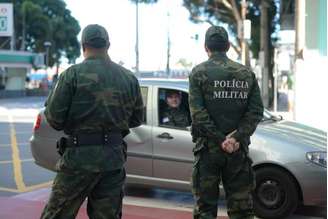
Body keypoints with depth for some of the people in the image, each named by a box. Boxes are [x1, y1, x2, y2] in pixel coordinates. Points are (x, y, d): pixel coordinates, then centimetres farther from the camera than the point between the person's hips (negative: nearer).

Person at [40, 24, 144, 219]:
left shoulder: (73, 74, -8)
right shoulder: (129, 78, 5)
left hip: (80, 156, -4)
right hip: (115, 157, 4)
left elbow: (54, 117, -10)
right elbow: (137, 119, 11)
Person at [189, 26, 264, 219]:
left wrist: (220, 139, -11)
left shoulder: (199, 73, -2)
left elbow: (198, 113, -12)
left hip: (208, 147, -2)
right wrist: (237, 137, -9)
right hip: (239, 149, 3)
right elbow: (256, 111, -1)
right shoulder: (246, 73, 8)